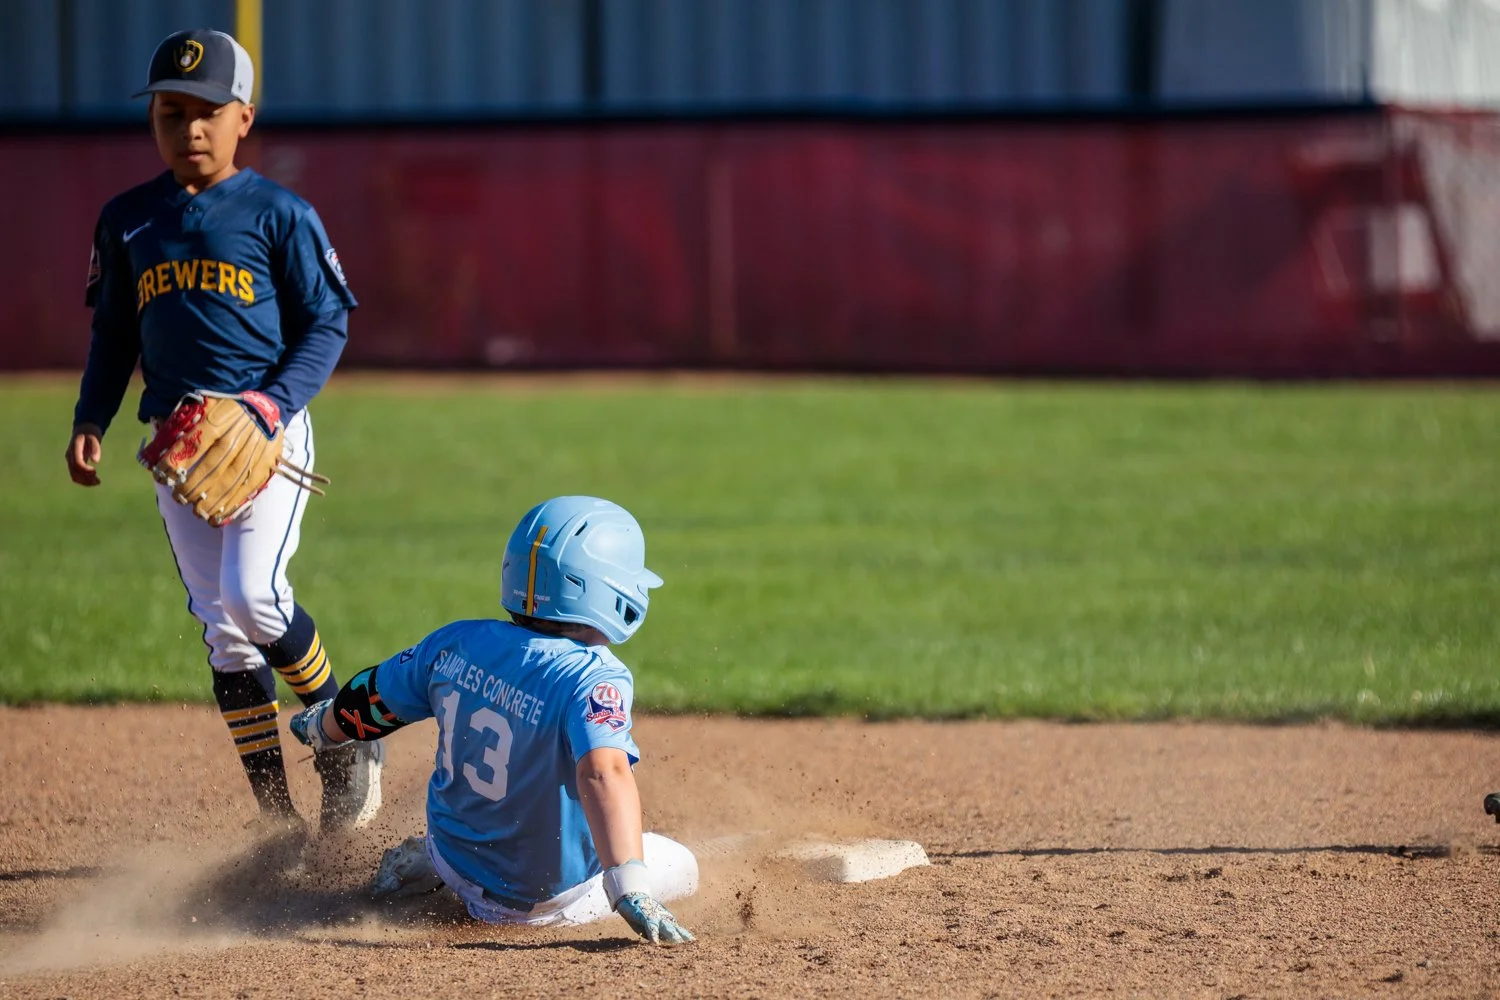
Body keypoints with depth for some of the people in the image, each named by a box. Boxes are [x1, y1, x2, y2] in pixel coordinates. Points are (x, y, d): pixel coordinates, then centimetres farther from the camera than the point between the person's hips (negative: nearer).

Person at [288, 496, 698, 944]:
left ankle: (430, 863, 17)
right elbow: (603, 773, -46)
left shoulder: (458, 642, -11)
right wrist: (630, 893, -55)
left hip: (454, 853, 7)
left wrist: (320, 729, 28)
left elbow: (372, 701, 5)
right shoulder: (593, 678, -30)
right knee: (681, 867, 17)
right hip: (545, 897, -7)